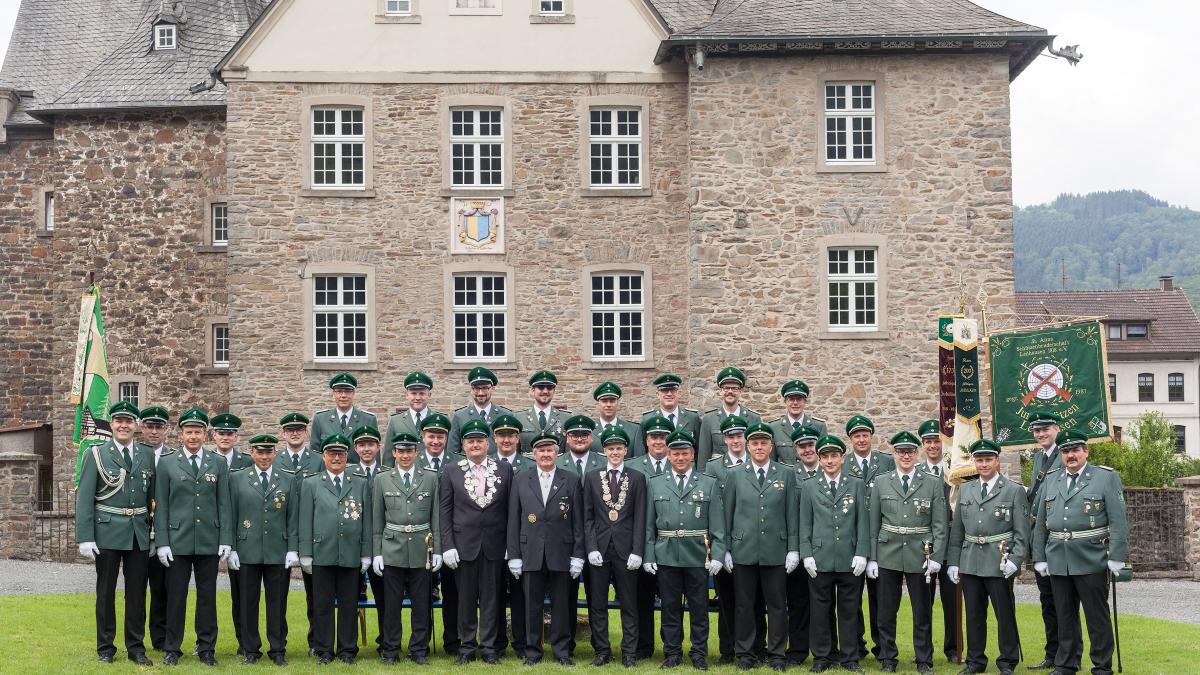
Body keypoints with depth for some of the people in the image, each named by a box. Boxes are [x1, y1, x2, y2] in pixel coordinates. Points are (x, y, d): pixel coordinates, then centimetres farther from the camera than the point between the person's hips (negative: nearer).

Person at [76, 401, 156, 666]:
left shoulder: (147, 456, 7)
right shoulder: (95, 454, -1)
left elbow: (153, 498, 9)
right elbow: (84, 499, -4)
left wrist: (155, 533, 5)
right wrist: (85, 538, -11)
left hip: (139, 534, 2)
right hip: (107, 533, -2)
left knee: (137, 593, 6)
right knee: (106, 592, 6)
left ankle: (136, 647, 15)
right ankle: (105, 648, 16)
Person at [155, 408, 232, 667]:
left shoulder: (219, 463, 7)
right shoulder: (167, 464, 5)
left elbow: (224, 504, 5)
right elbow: (161, 506, 2)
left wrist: (226, 539, -1)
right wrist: (162, 542, -4)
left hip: (209, 542, 1)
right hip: (178, 540, -1)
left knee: (207, 595, 5)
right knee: (176, 595, 3)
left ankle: (206, 648, 13)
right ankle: (172, 649, 12)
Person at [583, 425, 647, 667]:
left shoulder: (637, 479, 4)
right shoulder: (592, 478, 8)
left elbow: (640, 518, 0)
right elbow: (587, 517, 5)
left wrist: (637, 551, -7)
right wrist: (591, 548, -5)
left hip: (625, 548, -1)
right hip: (599, 548, 1)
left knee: (629, 604, 3)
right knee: (597, 604, 4)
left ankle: (629, 652, 10)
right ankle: (602, 650, 14)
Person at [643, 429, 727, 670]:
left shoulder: (709, 484, 5)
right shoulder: (655, 484, 8)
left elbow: (717, 525, 2)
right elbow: (649, 525, 6)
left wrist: (717, 556, -6)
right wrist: (648, 556, 0)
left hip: (698, 557, -1)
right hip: (666, 556, 1)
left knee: (699, 607, 4)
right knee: (670, 606, 6)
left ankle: (699, 653, 14)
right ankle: (672, 652, 16)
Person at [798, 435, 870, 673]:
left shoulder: (857, 485, 7)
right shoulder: (808, 486, 8)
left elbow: (863, 522, 4)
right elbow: (804, 524, 6)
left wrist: (861, 554, -4)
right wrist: (806, 554, -2)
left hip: (850, 559, 0)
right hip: (820, 558, 0)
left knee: (849, 610, 5)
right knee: (820, 610, 4)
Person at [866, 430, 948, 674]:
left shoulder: (933, 484, 3)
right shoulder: (880, 482, 6)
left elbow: (939, 525, 1)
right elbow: (873, 524, 6)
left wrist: (936, 557, -7)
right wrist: (872, 558, 1)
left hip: (920, 555, -1)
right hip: (888, 554, 1)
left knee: (922, 612, 4)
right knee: (886, 611, 5)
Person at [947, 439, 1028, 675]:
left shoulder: (1015, 490, 1)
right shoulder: (965, 490, 12)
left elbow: (1022, 532, -3)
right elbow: (956, 530, 13)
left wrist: (1015, 559, -14)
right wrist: (953, 562, 8)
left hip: (999, 564, -4)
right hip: (970, 562, 4)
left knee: (1005, 614, 1)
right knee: (974, 614, 10)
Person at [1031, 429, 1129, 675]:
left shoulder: (1106, 477, -1)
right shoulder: (1051, 480, 12)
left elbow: (1118, 522, -6)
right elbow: (1041, 523, 14)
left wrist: (1116, 557, -13)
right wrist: (1039, 558, 9)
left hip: (1091, 560, -4)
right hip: (1058, 560, 4)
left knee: (1097, 615, 2)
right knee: (1065, 616, 11)